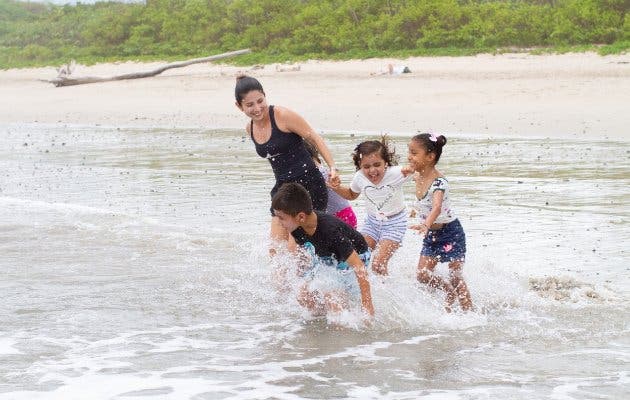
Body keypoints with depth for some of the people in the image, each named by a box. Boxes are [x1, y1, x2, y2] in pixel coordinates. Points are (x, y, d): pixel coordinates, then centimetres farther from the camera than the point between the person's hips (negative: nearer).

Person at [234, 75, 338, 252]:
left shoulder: (283, 116, -14)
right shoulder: (250, 129, 7)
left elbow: (315, 138, -9)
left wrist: (332, 167, -18)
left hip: (309, 184, -7)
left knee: (295, 248, -11)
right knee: (276, 250, 4)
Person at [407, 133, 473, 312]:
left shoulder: (438, 182, -28)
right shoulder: (419, 178, -3)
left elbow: (437, 207, -46)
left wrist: (426, 225, -60)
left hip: (451, 232, -7)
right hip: (432, 234, 7)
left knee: (456, 277, -2)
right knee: (423, 275, 2)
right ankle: (449, 290, 28)